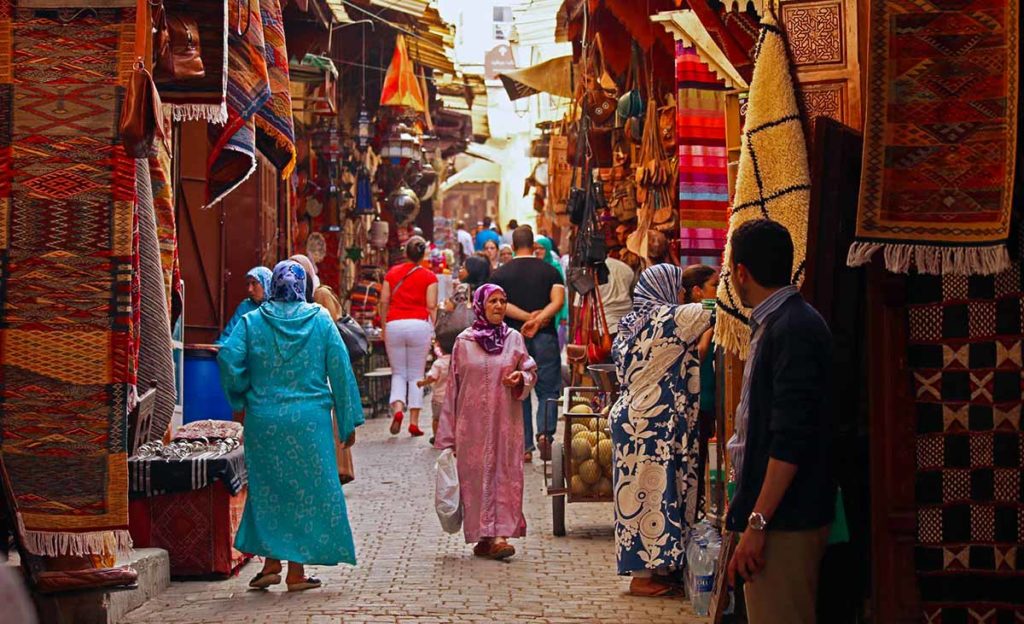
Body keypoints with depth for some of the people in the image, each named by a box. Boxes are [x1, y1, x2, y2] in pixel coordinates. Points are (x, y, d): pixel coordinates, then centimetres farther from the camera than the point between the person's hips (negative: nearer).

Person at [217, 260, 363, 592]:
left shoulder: (252, 322, 0)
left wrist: (243, 397, 6)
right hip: (310, 419, -1)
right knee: (307, 489, 7)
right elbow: (340, 368, -1)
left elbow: (228, 359, -12)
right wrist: (348, 420, 4)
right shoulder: (320, 319, 0)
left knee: (268, 489, 13)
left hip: (264, 419, 1)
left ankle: (272, 562, 11)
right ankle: (297, 571, 7)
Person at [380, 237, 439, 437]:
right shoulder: (429, 276, 4)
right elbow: (431, 306, -3)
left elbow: (384, 302, 7)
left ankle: (397, 409, -14)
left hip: (394, 324, 1)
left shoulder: (392, 273, 10)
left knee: (398, 373, 12)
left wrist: (384, 328, 14)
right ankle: (414, 422, 3)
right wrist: (432, 332, 2)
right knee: (416, 375, 6)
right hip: (419, 324, -1)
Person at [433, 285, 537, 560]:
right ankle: (484, 536, 4)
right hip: (473, 421, -1)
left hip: (505, 420, 1)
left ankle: (499, 534, -6)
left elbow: (531, 371, 13)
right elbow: (453, 386, 5)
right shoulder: (464, 342, 3)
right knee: (476, 474, -2)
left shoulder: (514, 338, 6)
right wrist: (448, 432, 4)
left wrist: (521, 378, -12)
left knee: (504, 472, -6)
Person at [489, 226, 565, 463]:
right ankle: (545, 431, -19)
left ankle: (525, 447, 6)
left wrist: (527, 317, -13)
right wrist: (538, 320, -18)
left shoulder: (500, 274, 5)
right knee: (548, 390, 5)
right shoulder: (550, 271, 4)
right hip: (545, 337, 0)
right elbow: (558, 301, -11)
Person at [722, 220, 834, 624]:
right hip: (777, 515, 10)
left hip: (784, 519, -10)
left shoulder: (792, 329, -17)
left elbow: (791, 439, -23)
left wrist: (758, 522, -23)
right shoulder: (773, 323, 14)